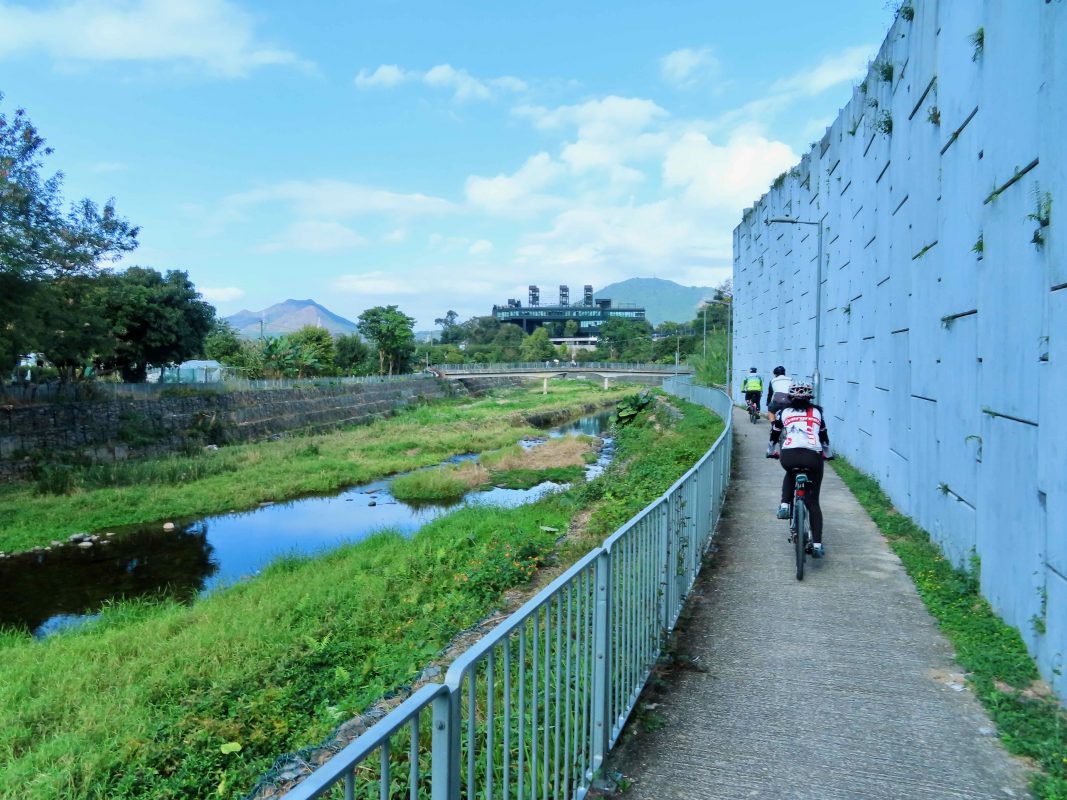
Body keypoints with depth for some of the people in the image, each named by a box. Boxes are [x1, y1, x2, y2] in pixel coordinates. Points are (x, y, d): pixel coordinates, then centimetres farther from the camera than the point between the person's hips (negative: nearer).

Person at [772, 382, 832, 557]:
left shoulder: (784, 412, 18)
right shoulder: (816, 412, 21)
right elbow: (824, 436, 31)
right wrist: (828, 454, 48)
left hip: (788, 456, 0)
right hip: (813, 456, 0)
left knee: (790, 474, 37)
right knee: (813, 501, 11)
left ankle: (785, 506, 17)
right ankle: (817, 545, 5)